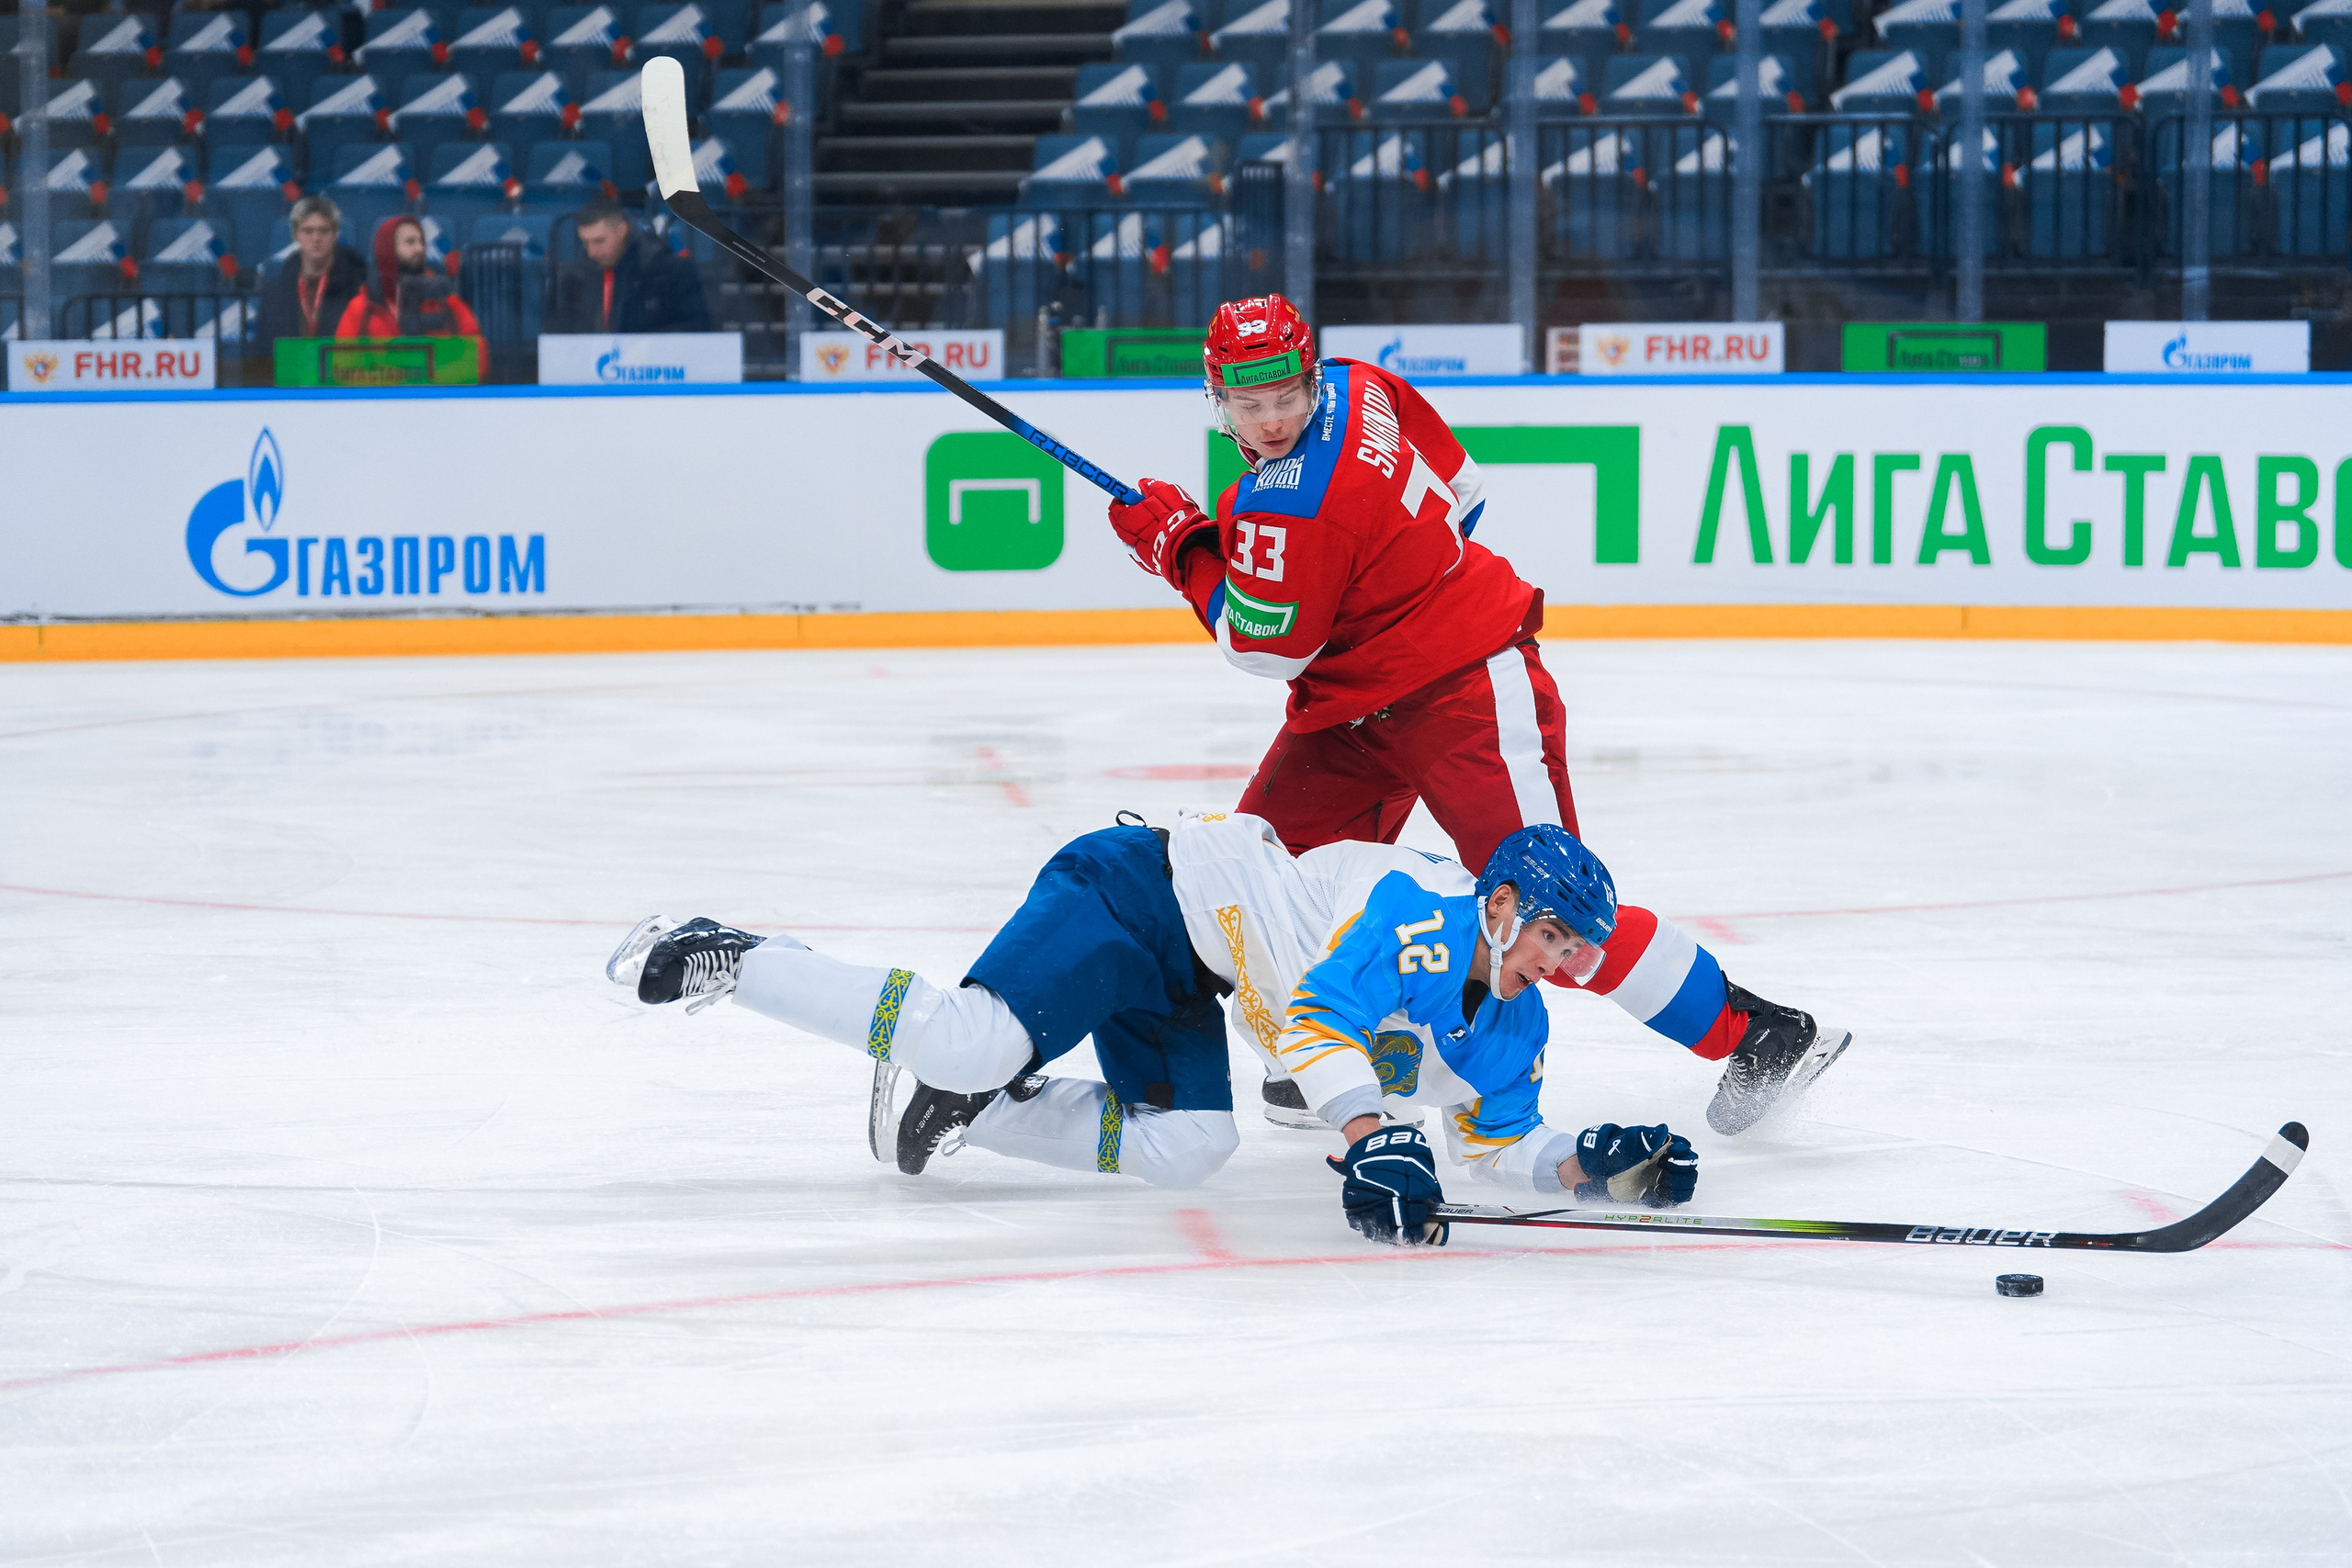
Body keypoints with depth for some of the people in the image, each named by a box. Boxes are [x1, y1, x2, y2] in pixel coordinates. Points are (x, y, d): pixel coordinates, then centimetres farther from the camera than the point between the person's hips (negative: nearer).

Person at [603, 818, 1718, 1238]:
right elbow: (1317, 1015, -34)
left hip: (1181, 981, 9)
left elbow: (1494, 1146, 14)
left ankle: (959, 1109, 4)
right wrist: (1372, 1142, -43)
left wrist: (1595, 1167, -3)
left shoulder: (1508, 1031, 5)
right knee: (980, 1039, -26)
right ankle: (716, 962, -13)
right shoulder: (1422, 915, -23)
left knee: (1183, 1149, -8)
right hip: (1146, 889, -9)